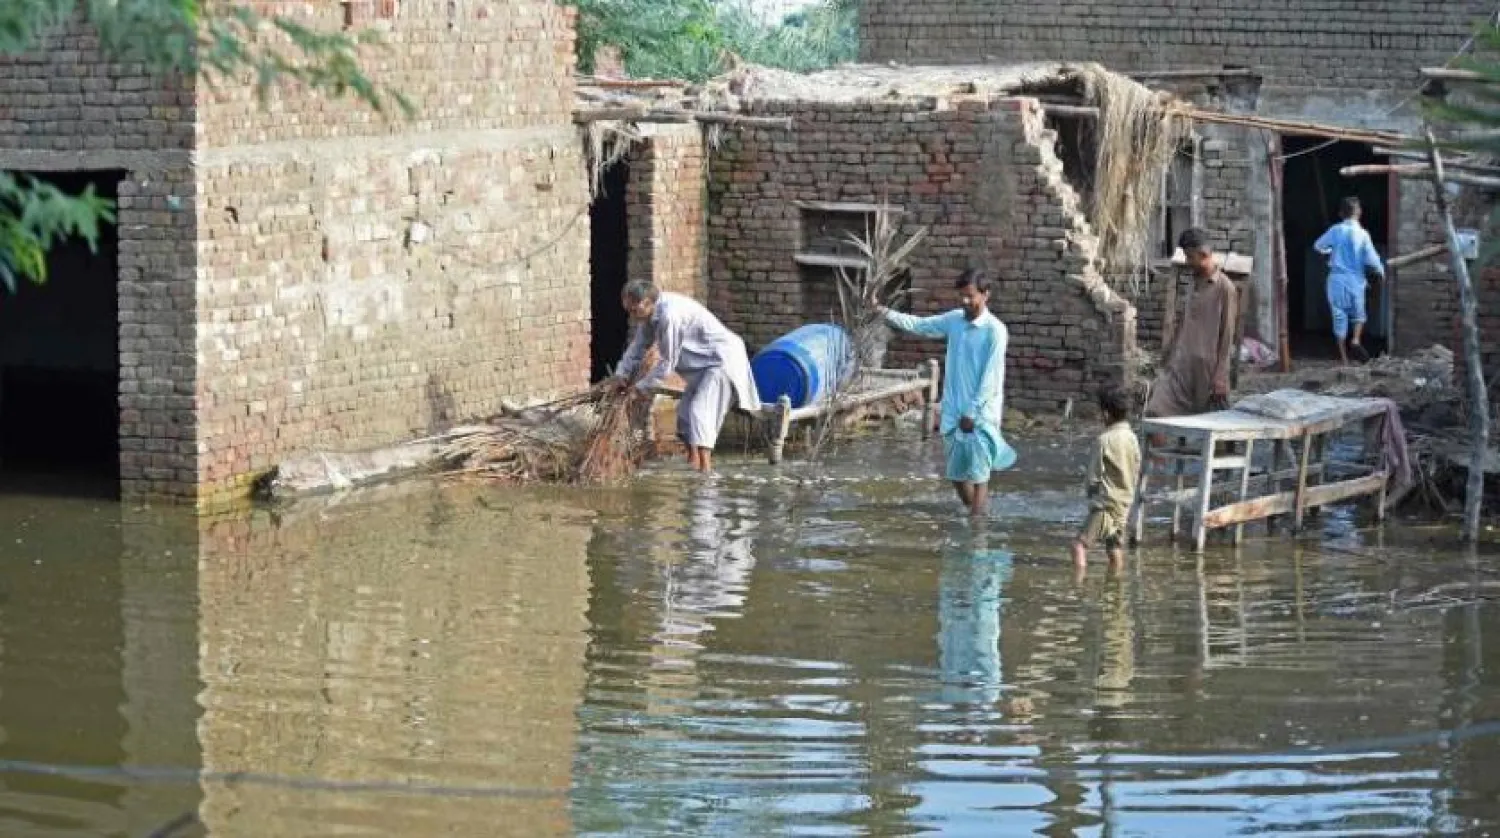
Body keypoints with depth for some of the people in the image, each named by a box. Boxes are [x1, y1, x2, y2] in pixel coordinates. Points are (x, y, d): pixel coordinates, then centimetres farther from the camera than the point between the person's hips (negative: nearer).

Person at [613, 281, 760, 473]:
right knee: (686, 410, 15)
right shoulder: (650, 313, 1)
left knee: (699, 410, -21)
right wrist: (622, 373, 9)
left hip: (722, 360, -11)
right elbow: (638, 345, 16)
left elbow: (668, 361, -22)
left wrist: (643, 386, -11)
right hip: (704, 364, 11)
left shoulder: (670, 315, -29)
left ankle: (705, 466, -28)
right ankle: (693, 462, 25)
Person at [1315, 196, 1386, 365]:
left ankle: (1343, 355, 6)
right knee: (1358, 314, 18)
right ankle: (1356, 340, -8)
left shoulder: (1336, 231, -4)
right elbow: (1371, 258, -6)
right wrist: (1381, 272, 13)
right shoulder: (1362, 234, -6)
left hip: (1337, 279, 0)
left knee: (1339, 316, 6)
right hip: (1355, 280, 0)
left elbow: (1318, 246, 7)